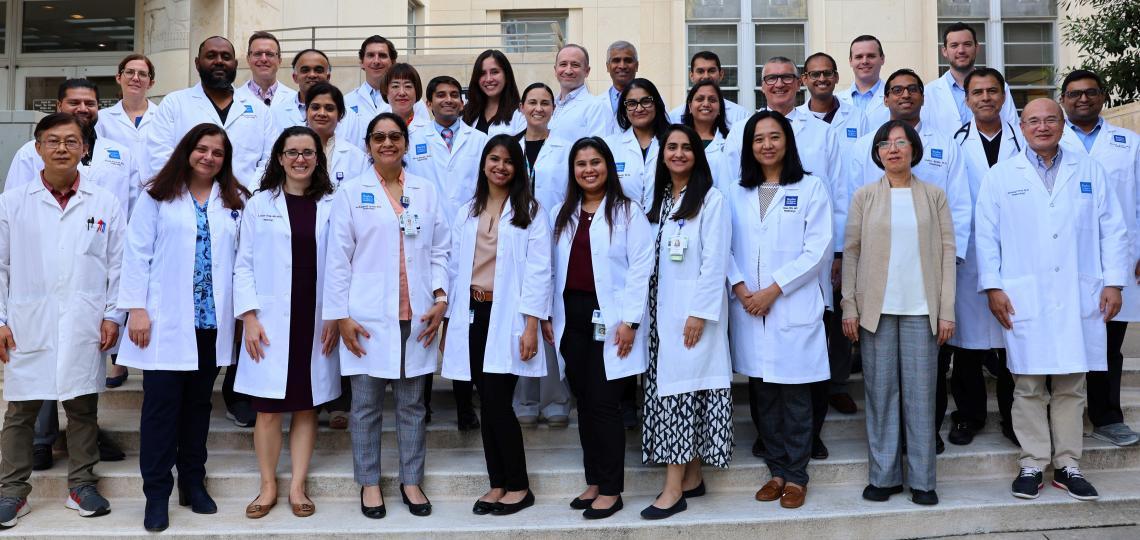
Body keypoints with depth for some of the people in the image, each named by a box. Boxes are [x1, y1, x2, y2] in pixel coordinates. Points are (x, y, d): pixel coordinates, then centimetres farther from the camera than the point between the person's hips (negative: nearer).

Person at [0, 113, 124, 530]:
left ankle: (81, 485, 21)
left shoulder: (105, 204, 4)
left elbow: (117, 264, 5)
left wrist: (112, 315, 0)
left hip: (84, 328, 0)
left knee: (83, 408, 8)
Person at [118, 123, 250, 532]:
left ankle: (193, 482, 22)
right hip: (166, 319, -2)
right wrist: (136, 308, -8)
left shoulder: (236, 202, 9)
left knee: (199, 403, 11)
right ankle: (157, 493, 9)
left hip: (213, 320, 3)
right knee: (161, 404, -1)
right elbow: (137, 253, -1)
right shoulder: (158, 196, 2)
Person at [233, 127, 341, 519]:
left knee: (307, 408, 7)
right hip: (271, 325, -1)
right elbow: (244, 265, 3)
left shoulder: (332, 206, 5)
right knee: (268, 410, 2)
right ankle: (268, 487, 16)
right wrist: (249, 318, -6)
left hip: (316, 325, 1)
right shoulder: (260, 204, 5)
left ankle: (297, 487, 17)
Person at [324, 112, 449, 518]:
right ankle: (369, 482, 18)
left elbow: (440, 249, 9)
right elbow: (338, 257, 0)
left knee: (412, 403, 9)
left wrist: (441, 297, -4)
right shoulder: (351, 192, 3)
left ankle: (411, 481, 20)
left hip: (417, 316, 2)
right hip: (367, 316, -2)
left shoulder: (426, 191, 10)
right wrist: (340, 316, -6)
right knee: (366, 404, 5)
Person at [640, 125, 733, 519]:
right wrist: (644, 310, 5)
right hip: (662, 308, 6)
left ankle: (674, 488, -4)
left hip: (694, 308, -6)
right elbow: (649, 257, 12)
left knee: (682, 387, -8)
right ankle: (692, 478, 15)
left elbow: (714, 261, -11)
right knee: (670, 386, 7)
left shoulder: (711, 199, -5)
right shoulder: (657, 199, 15)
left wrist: (699, 313, -18)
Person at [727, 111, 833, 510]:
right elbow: (724, 247, 6)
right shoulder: (735, 192, 11)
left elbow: (817, 249, -7)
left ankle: (796, 476, 15)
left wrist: (772, 290, -13)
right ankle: (776, 470, 22)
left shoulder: (810, 188, 1)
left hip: (793, 308, -3)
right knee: (763, 394, 9)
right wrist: (741, 288, -10)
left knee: (794, 396, 3)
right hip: (748, 309, 3)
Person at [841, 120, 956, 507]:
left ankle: (921, 479, 12)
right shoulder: (864, 196, 7)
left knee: (920, 393, 2)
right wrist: (849, 308, -3)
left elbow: (947, 252, 4)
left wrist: (947, 311, -3)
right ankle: (883, 476, 14)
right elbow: (850, 252, 4)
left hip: (921, 308, 0)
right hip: (876, 308, 0)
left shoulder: (934, 195, 7)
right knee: (880, 392, 4)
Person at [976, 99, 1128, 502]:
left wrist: (1114, 282, 2)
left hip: (1080, 299, 2)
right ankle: (1032, 465, 11)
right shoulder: (1000, 176, 6)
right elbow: (986, 236, 2)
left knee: (1071, 387, 7)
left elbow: (1113, 230, 10)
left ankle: (1068, 465, 16)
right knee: (1028, 387, 1)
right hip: (1024, 300, -2)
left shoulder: (1089, 172, 12)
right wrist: (993, 287, -5)